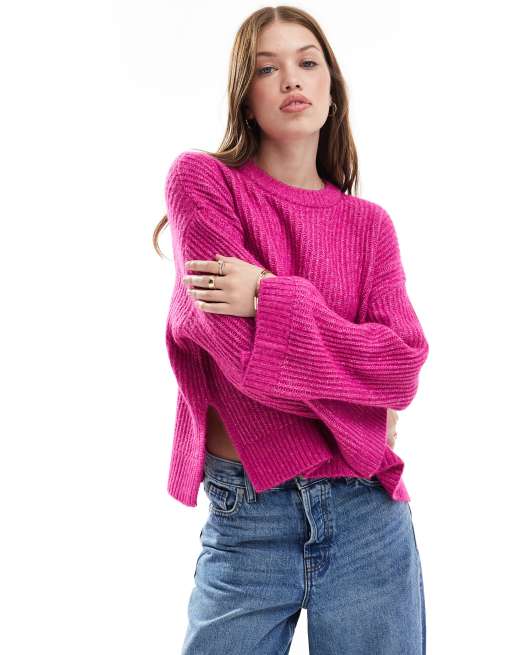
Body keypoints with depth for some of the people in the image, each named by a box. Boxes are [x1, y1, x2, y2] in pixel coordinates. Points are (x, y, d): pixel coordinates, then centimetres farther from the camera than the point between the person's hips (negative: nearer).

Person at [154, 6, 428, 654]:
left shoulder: (368, 225, 7)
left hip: (368, 516, 3)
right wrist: (362, 415, -4)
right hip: (246, 520, -2)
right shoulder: (201, 180, -2)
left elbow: (406, 363, -7)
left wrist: (270, 297, -14)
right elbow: (241, 349, -13)